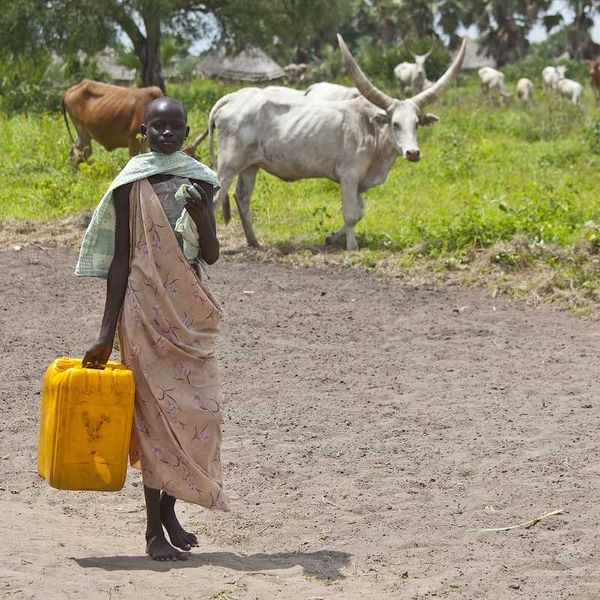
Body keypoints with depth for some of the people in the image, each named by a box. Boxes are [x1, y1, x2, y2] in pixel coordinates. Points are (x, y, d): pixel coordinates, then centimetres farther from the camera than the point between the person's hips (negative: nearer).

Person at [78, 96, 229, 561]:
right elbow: (119, 261, -4)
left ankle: (169, 509, 23)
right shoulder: (131, 184, -4)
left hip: (191, 311, 5)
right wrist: (106, 334, -7)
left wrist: (202, 216, -13)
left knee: (199, 411, 5)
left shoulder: (198, 181, 7)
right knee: (156, 411, -4)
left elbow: (211, 256, 6)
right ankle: (155, 530, 3)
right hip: (147, 308, -4)